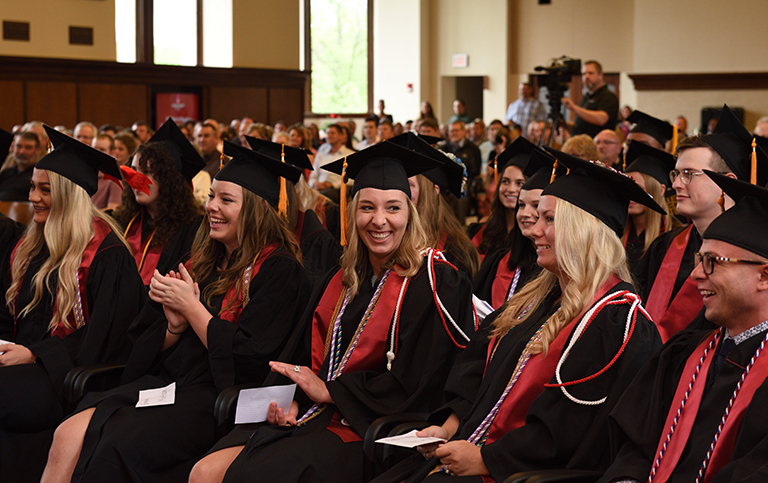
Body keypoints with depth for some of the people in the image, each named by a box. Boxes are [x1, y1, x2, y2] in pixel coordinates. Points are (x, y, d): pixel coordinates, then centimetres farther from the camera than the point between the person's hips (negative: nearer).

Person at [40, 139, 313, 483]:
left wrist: (191, 307, -10)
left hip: (219, 399, -7)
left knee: (116, 445, -29)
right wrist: (175, 326, -5)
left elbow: (249, 359, -14)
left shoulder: (279, 270, -5)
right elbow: (151, 346, 19)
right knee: (69, 435, -17)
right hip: (164, 384, 7)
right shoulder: (204, 261, 17)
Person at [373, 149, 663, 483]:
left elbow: (572, 428, -20)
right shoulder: (538, 298, 15)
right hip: (473, 449, 8)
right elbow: (479, 373, 17)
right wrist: (449, 428, 2)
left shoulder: (616, 319, -14)